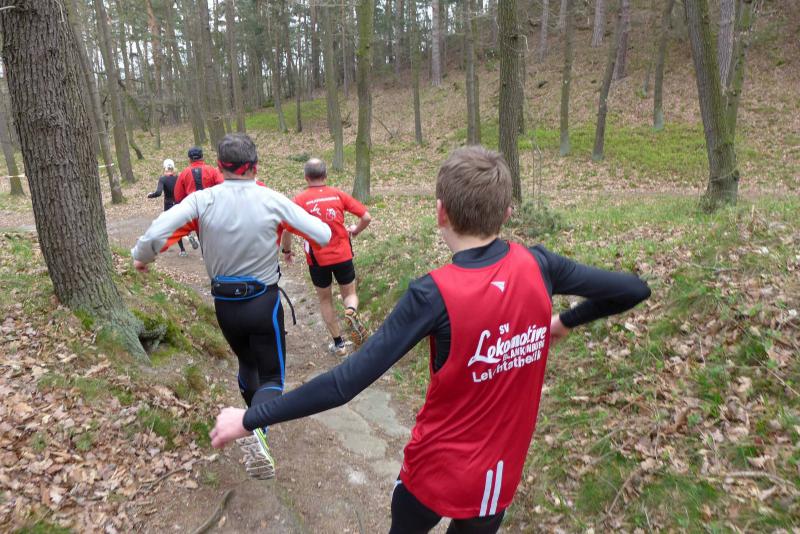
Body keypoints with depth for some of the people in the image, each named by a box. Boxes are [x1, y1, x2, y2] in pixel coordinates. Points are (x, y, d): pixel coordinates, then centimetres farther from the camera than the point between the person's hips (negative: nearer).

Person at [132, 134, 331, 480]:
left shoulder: (202, 200, -11)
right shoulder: (272, 200, -13)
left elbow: (156, 233, -22)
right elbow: (323, 236, -10)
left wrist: (141, 258, 1)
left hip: (224, 304, 3)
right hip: (264, 302, -3)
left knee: (247, 362, 28)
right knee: (272, 376, 7)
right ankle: (257, 428, -22)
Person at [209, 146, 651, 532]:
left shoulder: (435, 294, -27)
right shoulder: (538, 266, -15)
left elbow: (346, 383, -29)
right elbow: (634, 290, -1)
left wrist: (249, 418, -19)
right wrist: (567, 321, 10)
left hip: (437, 471, -3)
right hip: (500, 476, 3)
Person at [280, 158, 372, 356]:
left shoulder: (300, 200, -7)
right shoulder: (338, 194, -1)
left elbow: (287, 229, -13)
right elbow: (366, 217, -3)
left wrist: (286, 251, 5)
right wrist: (355, 231, 16)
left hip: (317, 259, -1)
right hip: (343, 255, 1)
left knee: (325, 300, 18)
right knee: (350, 294, 17)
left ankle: (338, 344, 21)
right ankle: (351, 311, -18)